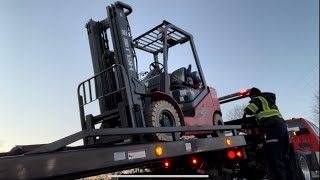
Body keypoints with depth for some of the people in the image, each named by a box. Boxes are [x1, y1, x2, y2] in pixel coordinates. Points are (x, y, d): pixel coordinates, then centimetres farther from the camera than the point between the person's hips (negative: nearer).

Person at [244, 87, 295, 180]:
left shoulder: (258, 99, 9)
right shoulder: (270, 101, 34)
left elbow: (248, 110, -4)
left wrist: (246, 110, 16)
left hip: (273, 128, -9)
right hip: (282, 126, 9)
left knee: (274, 160, -14)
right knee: (284, 158, 12)